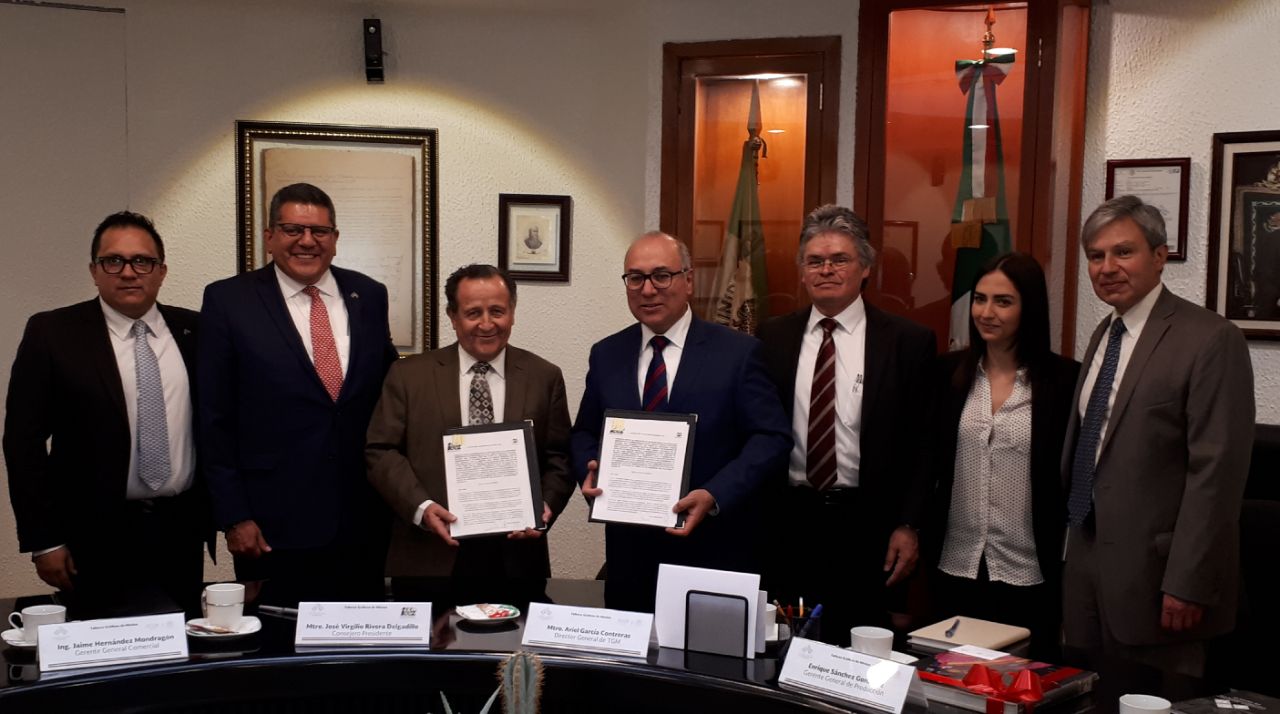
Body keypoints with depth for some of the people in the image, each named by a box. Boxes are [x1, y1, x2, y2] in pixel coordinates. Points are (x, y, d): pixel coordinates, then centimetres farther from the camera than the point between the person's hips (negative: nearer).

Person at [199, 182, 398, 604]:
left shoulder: (369, 296, 8)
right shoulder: (228, 301, -2)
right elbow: (213, 420, -3)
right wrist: (234, 517, -6)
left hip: (363, 524, 3)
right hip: (276, 529, -3)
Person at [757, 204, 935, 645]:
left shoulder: (907, 341, -1)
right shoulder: (772, 338, 7)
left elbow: (922, 443, -1)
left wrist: (908, 526, -6)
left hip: (866, 526, -2)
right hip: (788, 521, 2)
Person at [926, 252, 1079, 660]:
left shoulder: (1064, 379, -6)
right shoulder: (949, 372, 4)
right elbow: (927, 460, 9)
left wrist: (1071, 571, -5)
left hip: (1029, 577, -3)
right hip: (955, 568, 3)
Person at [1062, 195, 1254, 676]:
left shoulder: (1210, 340, -13)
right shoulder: (1103, 334, 12)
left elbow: (1217, 472, -17)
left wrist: (1187, 584, -19)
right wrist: (1072, 538, 15)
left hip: (1152, 569, -7)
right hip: (1086, 559, 7)